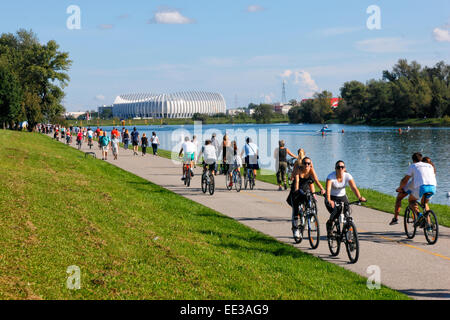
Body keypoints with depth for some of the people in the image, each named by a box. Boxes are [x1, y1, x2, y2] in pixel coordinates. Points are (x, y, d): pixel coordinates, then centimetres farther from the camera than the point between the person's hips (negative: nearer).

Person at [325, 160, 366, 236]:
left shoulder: (347, 176, -13)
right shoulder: (331, 176, -21)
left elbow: (354, 188, -24)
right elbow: (328, 189, -35)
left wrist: (360, 197, -41)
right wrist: (329, 200, -52)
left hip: (342, 197, 3)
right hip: (332, 198, -3)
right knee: (335, 213, -26)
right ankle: (329, 225, 7)